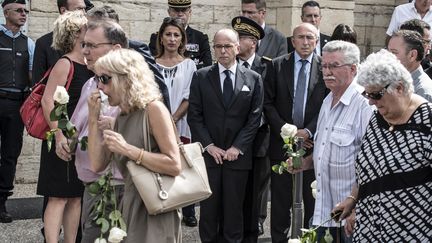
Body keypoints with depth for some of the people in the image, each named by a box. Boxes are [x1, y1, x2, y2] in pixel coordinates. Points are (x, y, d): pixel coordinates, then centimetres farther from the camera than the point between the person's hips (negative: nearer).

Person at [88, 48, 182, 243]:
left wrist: (128, 149, -22)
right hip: (130, 205, 7)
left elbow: (174, 166, -20)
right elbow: (97, 165, 2)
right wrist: (93, 118, -2)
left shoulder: (153, 109, -13)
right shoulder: (121, 117, 9)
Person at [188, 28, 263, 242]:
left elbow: (254, 118, 2)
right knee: (208, 209, 3)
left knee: (234, 209, 4)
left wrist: (237, 147, -7)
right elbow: (194, 115, 1)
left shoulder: (253, 79, 5)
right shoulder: (201, 77, 4)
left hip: (238, 155, 0)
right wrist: (209, 146, -8)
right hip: (208, 154, 0)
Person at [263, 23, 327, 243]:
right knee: (280, 200, 6)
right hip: (282, 142, 1)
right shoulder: (277, 66, 4)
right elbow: (268, 103, 1)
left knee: (313, 199, 4)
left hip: (312, 142, -1)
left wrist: (308, 132, -11)